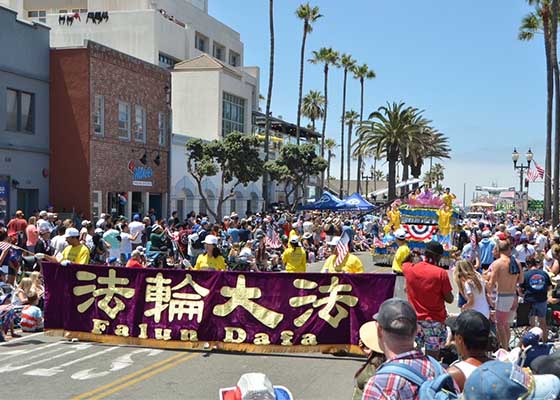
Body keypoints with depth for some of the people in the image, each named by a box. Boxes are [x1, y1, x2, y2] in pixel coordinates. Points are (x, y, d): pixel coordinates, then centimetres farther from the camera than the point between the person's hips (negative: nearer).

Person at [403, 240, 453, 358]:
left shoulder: (409, 269, -1)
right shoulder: (441, 273, -13)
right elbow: (449, 299, -8)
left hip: (414, 319, 4)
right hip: (434, 321, -4)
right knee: (432, 357, 2)